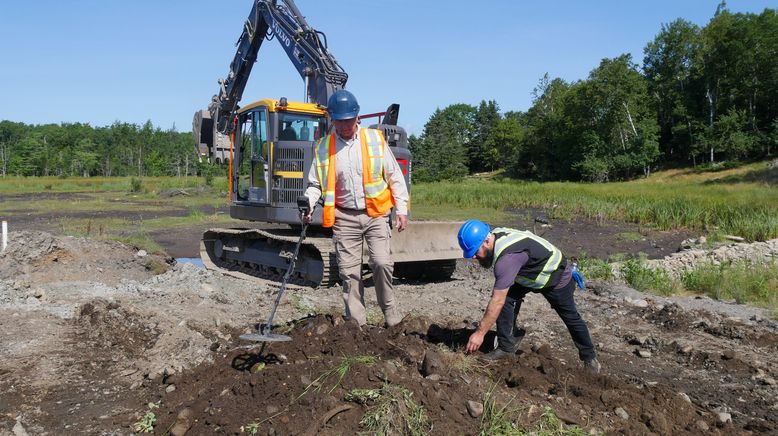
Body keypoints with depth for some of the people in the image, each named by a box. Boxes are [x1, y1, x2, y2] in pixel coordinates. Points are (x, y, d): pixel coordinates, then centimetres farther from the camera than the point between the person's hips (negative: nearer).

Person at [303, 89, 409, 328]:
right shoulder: (323, 147, 4)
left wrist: (402, 210, 0)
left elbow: (395, 177, 4)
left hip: (375, 213, -2)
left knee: (381, 263, -15)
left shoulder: (375, 139, 1)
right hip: (344, 217, 2)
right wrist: (308, 203, -9)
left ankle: (389, 308, 9)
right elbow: (315, 184, 11)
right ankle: (356, 322, 16)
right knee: (349, 272, 3)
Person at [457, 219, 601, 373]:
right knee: (507, 298, -12)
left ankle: (589, 357, 33)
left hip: (556, 276, -7)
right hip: (530, 274, 8)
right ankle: (506, 347, -4)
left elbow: (497, 301, -40)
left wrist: (480, 333, -34)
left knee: (570, 317, 10)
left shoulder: (507, 257, -43)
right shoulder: (495, 235, -17)